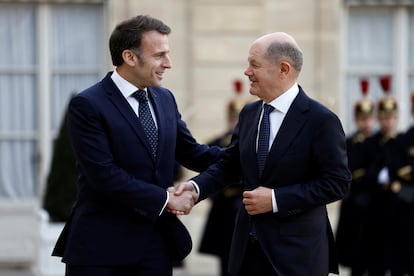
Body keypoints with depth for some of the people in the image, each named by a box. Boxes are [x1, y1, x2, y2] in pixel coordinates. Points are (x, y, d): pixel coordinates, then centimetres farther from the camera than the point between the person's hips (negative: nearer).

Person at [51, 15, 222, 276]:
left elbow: (193, 154, 15)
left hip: (156, 244, 6)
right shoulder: (87, 105, -11)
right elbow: (104, 175, -18)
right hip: (101, 246, -6)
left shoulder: (165, 99, 12)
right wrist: (165, 199, -14)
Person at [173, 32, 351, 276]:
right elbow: (230, 164, 14)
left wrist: (276, 199, -18)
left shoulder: (321, 120, -12)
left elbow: (337, 182, -14)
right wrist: (197, 186, -6)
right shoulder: (249, 114, 9)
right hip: (248, 247, 6)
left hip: (297, 250, -6)